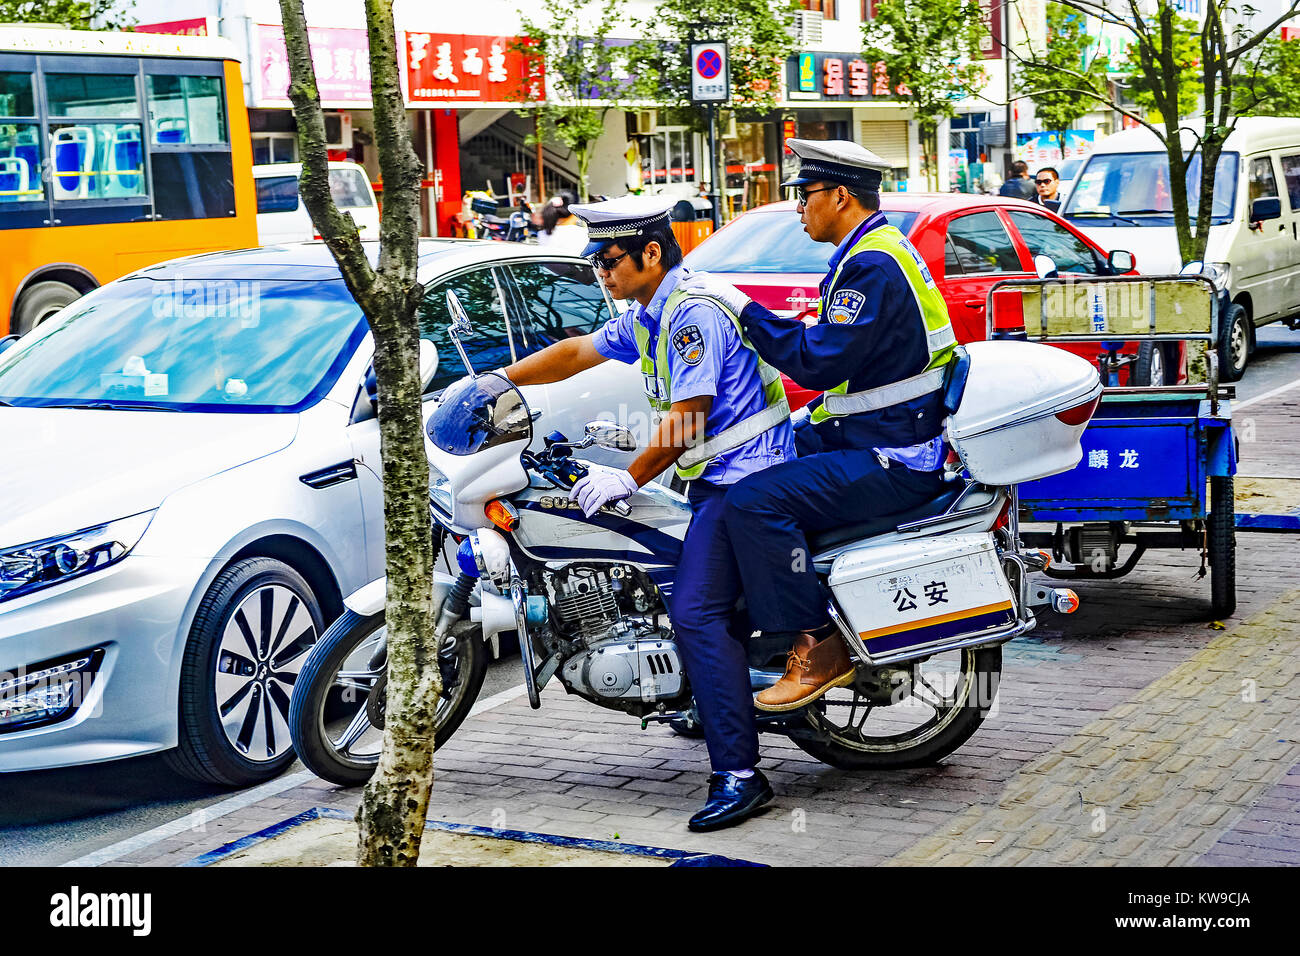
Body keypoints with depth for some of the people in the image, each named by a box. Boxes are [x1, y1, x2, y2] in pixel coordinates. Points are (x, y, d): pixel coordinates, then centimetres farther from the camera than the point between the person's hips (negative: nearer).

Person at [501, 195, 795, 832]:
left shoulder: (694, 312, -16)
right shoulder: (649, 314, 17)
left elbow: (686, 419, -19)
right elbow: (576, 353, 25)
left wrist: (629, 479, -11)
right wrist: (493, 380, 22)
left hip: (741, 477, -12)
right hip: (715, 478, 12)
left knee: (696, 612, -19)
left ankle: (738, 774, -22)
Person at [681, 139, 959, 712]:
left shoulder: (872, 266, -18)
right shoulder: (873, 254, 17)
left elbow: (821, 361, -25)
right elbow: (836, 349, 23)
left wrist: (746, 309, -18)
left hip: (892, 459, -11)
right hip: (873, 435, 11)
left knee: (753, 501, -25)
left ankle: (817, 647, -17)